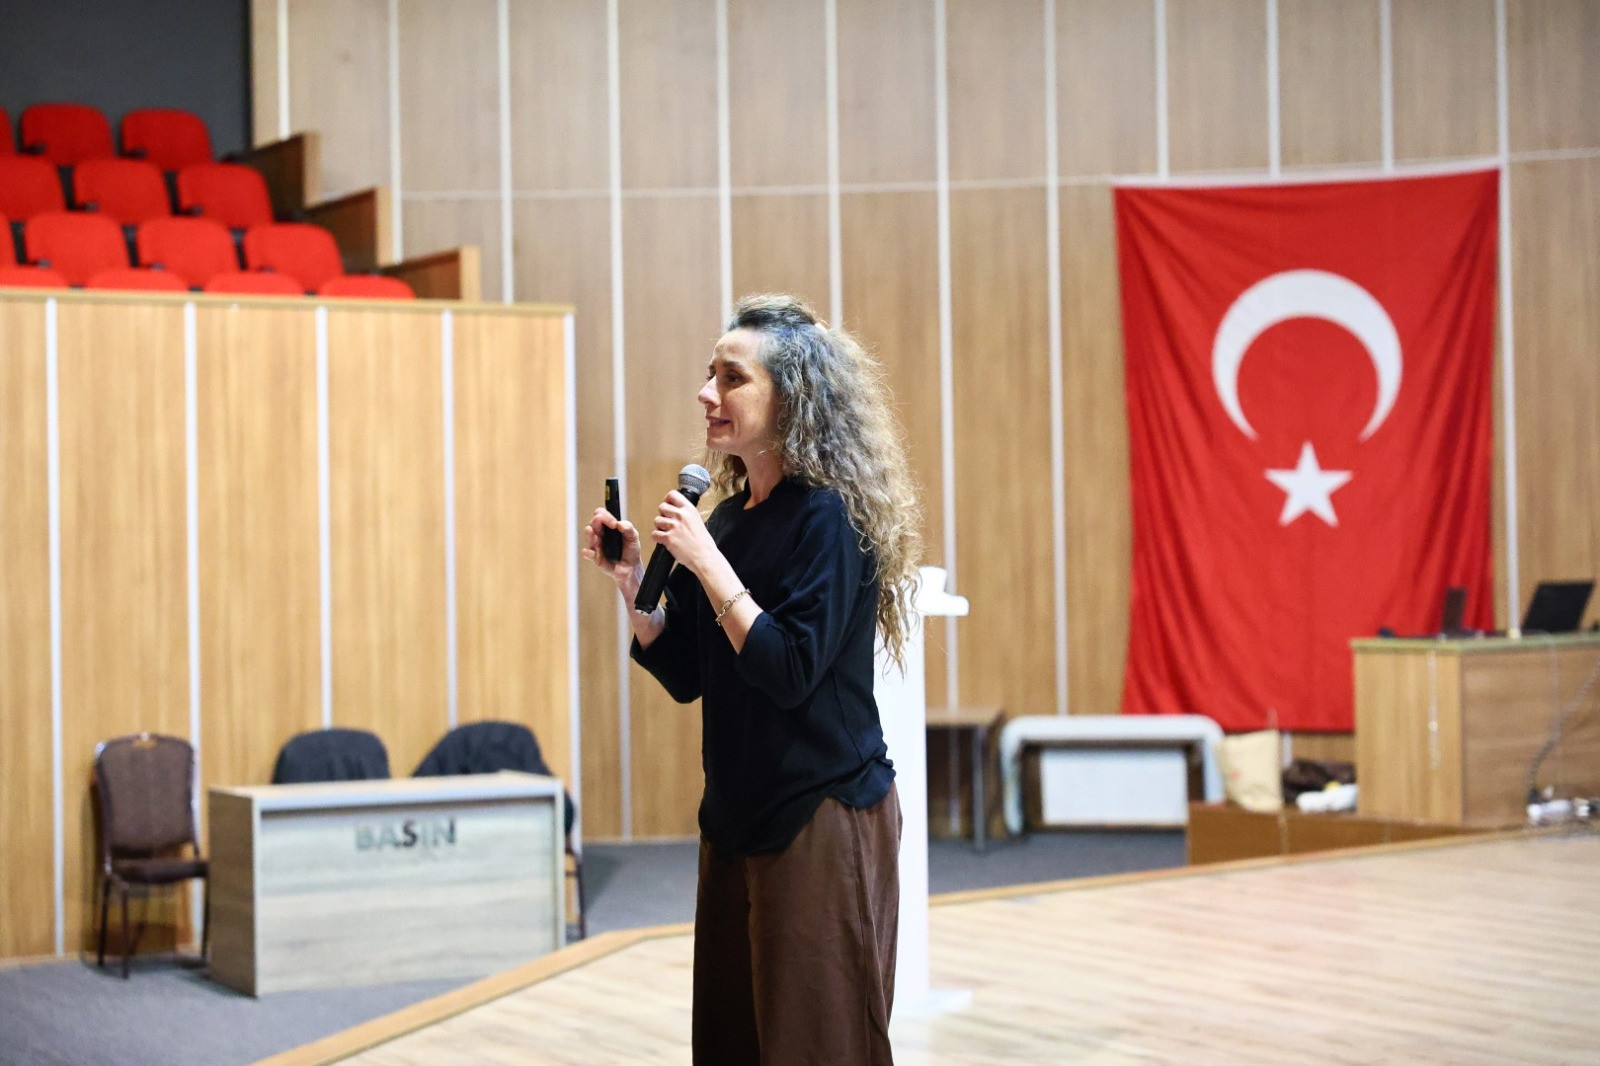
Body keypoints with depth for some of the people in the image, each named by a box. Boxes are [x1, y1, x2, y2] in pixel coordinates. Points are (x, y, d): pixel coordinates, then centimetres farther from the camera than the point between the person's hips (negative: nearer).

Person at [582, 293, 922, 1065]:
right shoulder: (728, 516, 9)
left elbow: (791, 670, -21)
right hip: (739, 815, 8)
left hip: (824, 814, -8)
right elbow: (684, 676, 12)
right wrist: (632, 580, 0)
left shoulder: (827, 516, -12)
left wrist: (706, 562, -20)